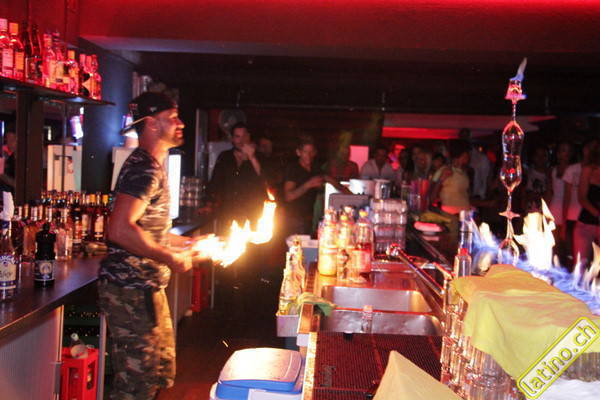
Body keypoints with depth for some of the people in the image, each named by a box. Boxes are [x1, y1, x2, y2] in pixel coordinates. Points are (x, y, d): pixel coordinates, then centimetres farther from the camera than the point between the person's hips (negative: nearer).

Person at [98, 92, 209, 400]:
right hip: (131, 290, -11)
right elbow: (120, 230, -29)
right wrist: (170, 258, -21)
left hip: (145, 286, 11)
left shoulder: (152, 166, 17)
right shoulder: (145, 169, -17)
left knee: (160, 373, 19)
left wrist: (187, 243, 16)